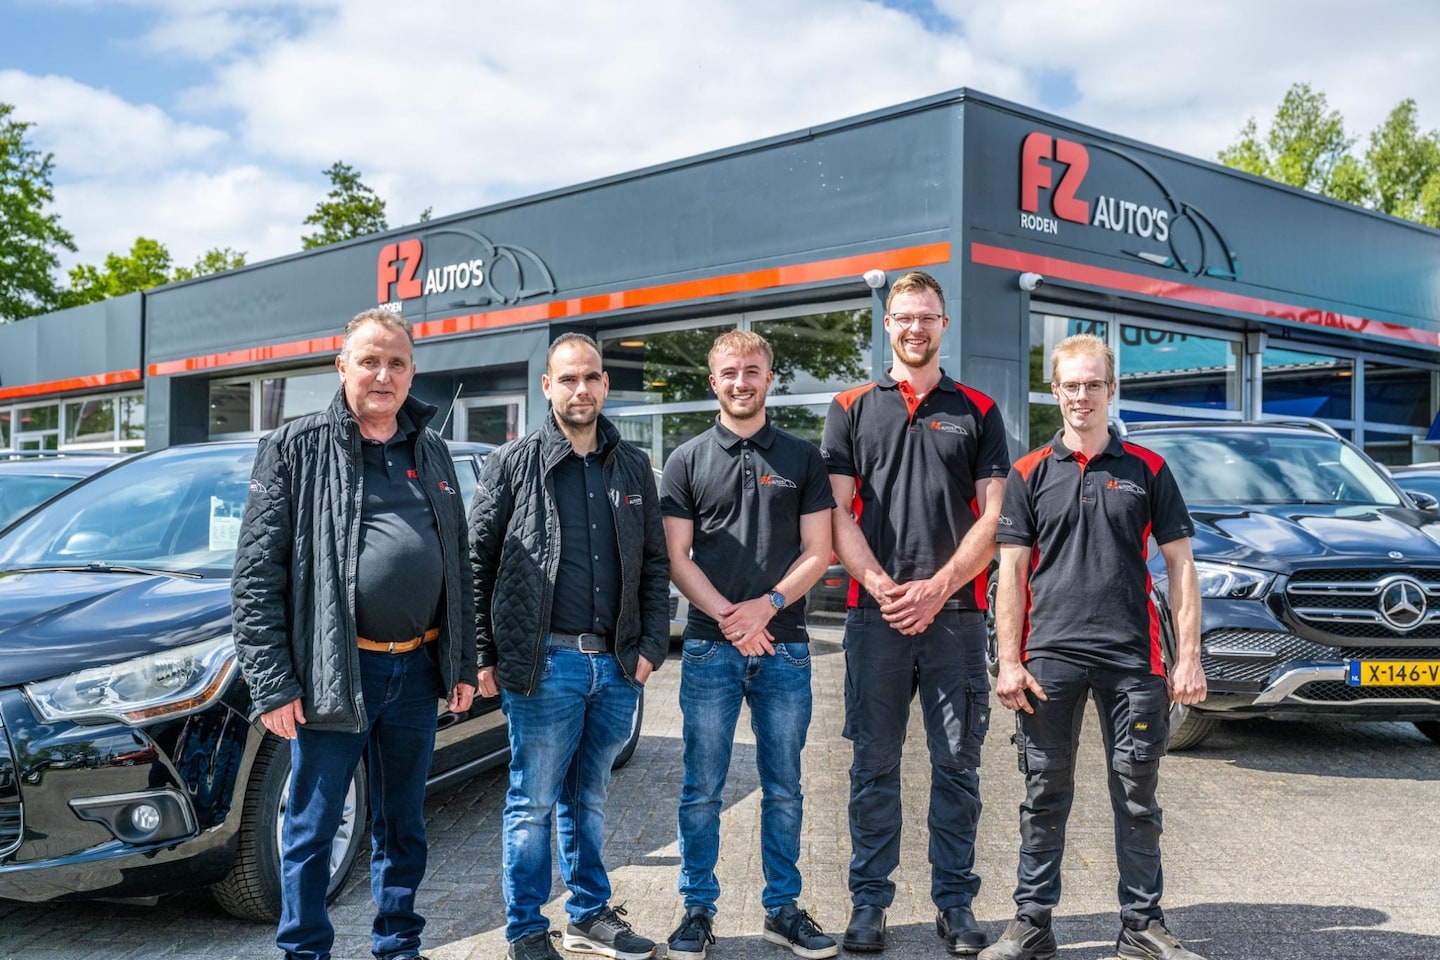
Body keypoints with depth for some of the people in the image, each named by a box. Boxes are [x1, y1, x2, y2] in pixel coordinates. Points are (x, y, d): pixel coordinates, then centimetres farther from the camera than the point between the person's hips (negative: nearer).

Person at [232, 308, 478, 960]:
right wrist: (272, 684, -13)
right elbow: (256, 576, -8)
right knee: (311, 831, 7)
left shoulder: (432, 453, 11)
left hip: (417, 670, 5)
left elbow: (458, 567, 15)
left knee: (402, 827, 17)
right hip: (333, 673, -4)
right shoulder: (297, 448, -4)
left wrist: (463, 663, 11)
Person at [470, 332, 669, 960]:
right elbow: (477, 562, -1)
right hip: (545, 663, -3)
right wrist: (484, 656, -6)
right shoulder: (514, 463, 0)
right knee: (532, 804, 5)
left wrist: (650, 645, 4)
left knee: (589, 800, 17)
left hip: (617, 665, 4)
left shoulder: (633, 468, 11)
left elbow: (654, 564, 13)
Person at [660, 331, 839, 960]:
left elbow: (817, 551, 4)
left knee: (783, 788, 8)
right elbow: (678, 558, 2)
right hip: (709, 647, -1)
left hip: (784, 647, 1)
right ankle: (698, 909, 17)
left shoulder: (802, 458, 8)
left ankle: (783, 908, 21)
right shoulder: (688, 460, 6)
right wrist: (726, 616, -12)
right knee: (702, 789, 4)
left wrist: (766, 606, -11)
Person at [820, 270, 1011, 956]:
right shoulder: (852, 409, 10)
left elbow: (992, 516, 4)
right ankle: (869, 902, 16)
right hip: (874, 612, 0)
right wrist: (883, 589, -9)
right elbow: (837, 515, 3)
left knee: (957, 764, 5)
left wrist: (938, 588, -9)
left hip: (956, 611, 0)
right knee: (874, 765, 5)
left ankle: (954, 903, 18)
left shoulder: (978, 411, 11)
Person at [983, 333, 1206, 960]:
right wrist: (1009, 661, -3)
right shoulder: (1029, 474, 7)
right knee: (1044, 797, 6)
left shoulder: (1148, 471, 8)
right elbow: (1011, 571, 4)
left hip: (1134, 658, 1)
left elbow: (1179, 566, 8)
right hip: (1049, 656, 0)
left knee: (1137, 797, 8)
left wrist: (1188, 656, 0)